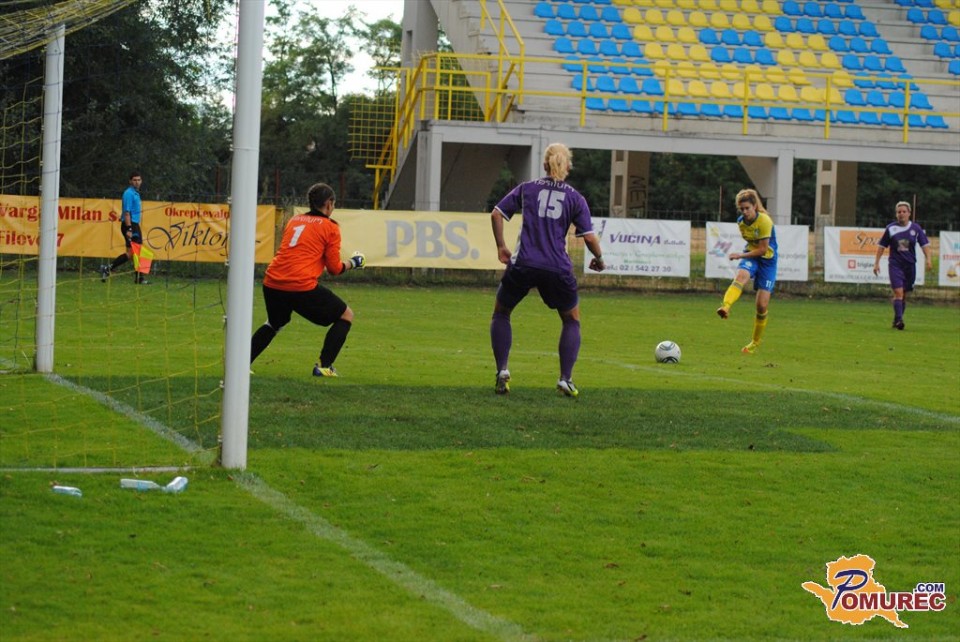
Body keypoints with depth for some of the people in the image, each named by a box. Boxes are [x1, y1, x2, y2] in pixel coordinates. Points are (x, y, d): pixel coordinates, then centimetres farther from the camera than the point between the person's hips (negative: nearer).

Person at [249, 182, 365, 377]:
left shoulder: (294, 220, 21)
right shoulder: (330, 227, 4)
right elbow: (334, 268, 3)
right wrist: (352, 263, 22)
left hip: (272, 283, 6)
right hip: (302, 287, -6)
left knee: (274, 324, 33)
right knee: (346, 316, 11)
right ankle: (324, 366, 4)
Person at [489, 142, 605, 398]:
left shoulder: (526, 189, 11)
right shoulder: (575, 198, 8)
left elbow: (496, 214, 5)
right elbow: (589, 237, 2)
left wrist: (501, 247, 15)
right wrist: (598, 259, 19)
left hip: (522, 264, 1)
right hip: (557, 269, 0)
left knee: (501, 314, 22)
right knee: (572, 321, 20)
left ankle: (502, 371, 7)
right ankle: (565, 379, 7)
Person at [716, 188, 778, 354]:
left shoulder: (764, 221, -19)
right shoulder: (741, 221, 0)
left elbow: (763, 249, -19)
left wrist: (741, 255, -18)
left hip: (767, 259, -4)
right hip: (750, 255, 4)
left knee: (762, 305, -7)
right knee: (740, 276, -34)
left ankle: (755, 342, 14)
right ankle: (725, 307, -62)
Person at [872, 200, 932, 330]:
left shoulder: (916, 228, 3)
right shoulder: (891, 228, 0)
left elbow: (925, 244, 4)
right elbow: (881, 246, 7)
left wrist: (928, 259, -11)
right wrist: (876, 262, 4)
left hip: (910, 265, 2)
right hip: (895, 265, -2)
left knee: (904, 295, 8)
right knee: (898, 292, -16)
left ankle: (897, 320, 20)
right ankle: (899, 320, -21)